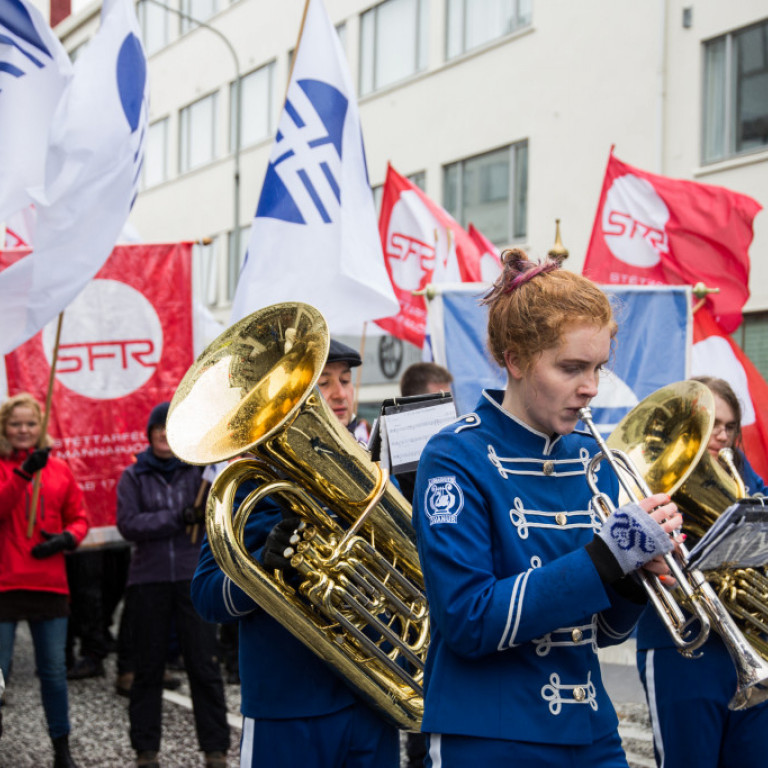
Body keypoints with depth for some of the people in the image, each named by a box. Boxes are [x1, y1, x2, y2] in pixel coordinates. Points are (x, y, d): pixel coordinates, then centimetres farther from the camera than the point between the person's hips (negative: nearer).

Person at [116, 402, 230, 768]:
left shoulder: (197, 469, 5)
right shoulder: (133, 477, 6)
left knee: (204, 665, -2)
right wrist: (178, 519, -14)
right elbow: (128, 524, -6)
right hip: (149, 580, 1)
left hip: (194, 577, -1)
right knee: (148, 667, 8)